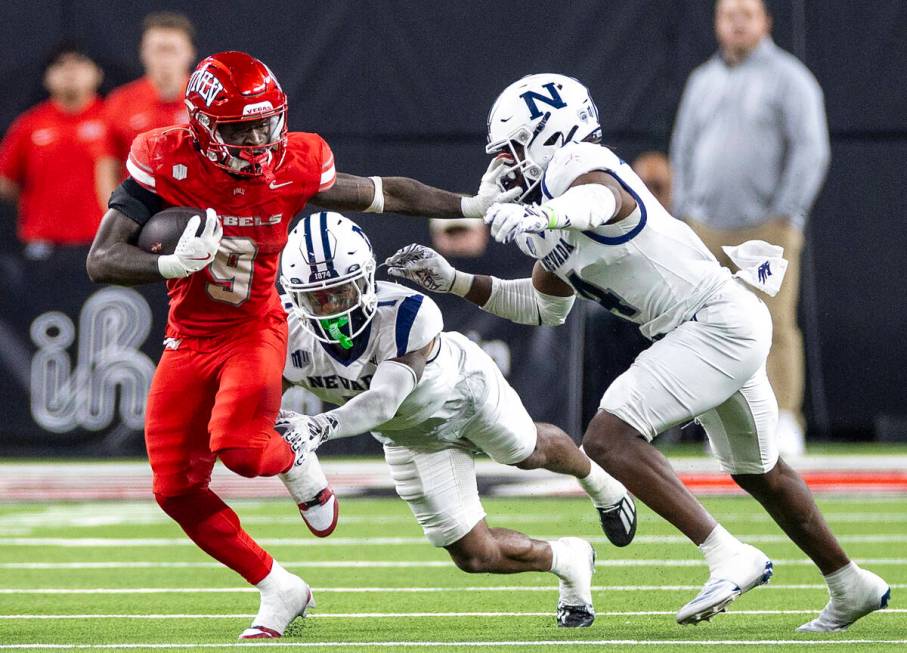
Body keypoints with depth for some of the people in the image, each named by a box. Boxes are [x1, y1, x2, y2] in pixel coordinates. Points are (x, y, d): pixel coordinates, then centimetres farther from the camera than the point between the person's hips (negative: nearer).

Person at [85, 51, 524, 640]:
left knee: (238, 445, -29)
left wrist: (473, 206, 3)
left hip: (256, 330, -2)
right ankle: (279, 590, 17)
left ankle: (294, 469, 9)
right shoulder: (165, 163, -19)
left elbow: (388, 195, 2)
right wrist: (173, 265, -40)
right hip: (189, 340, 2)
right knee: (176, 490, 0)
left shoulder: (293, 166, -15)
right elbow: (102, 260, -23)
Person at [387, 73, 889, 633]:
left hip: (716, 322, -11)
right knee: (758, 470, 25)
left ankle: (730, 558, -19)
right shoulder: (548, 213, 15)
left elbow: (599, 198, -41)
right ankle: (852, 586, 40)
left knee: (610, 438, -18)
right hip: (733, 329, 11)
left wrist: (541, 217, -60)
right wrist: (451, 281, 19)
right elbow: (544, 307, 26)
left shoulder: (577, 166, -14)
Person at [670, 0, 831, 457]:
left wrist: (787, 215, -12)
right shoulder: (702, 81, 16)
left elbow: (811, 150, -6)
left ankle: (785, 425, -9)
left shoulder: (789, 78, -1)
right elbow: (683, 149, 22)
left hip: (767, 229, -5)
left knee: (774, 325, -11)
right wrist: (684, 215, 11)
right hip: (707, 231, 5)